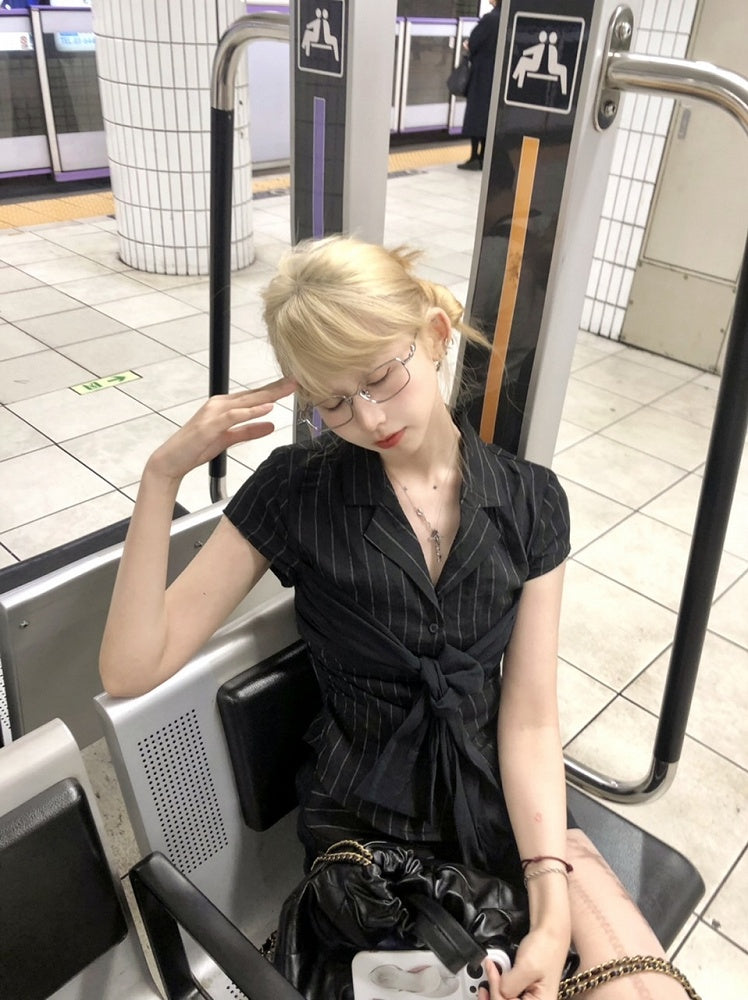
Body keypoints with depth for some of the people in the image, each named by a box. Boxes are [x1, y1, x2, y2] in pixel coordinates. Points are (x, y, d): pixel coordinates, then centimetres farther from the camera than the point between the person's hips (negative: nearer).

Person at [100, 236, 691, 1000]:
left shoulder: (529, 502, -7)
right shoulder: (296, 492, -12)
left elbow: (529, 720, -7)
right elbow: (131, 670, -16)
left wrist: (554, 905, -17)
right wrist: (162, 475, -24)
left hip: (505, 804, 2)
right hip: (366, 823, -1)